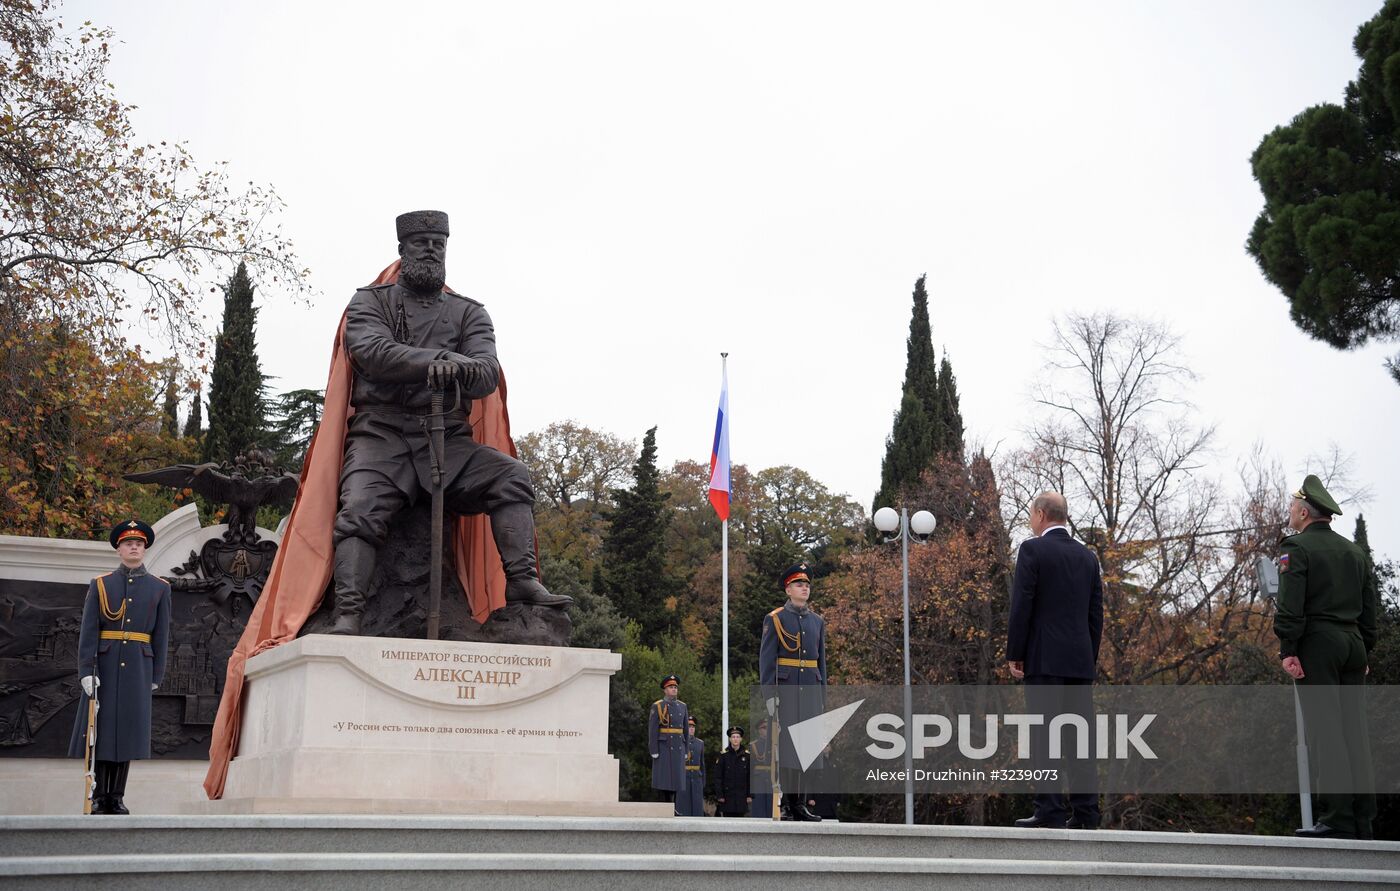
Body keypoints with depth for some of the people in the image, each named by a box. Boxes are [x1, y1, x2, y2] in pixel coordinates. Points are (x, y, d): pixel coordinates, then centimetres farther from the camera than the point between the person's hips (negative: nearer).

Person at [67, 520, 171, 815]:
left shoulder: (159, 588, 7)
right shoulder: (100, 584, 5)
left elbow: (161, 634, 6)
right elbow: (88, 630, -2)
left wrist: (156, 675, 2)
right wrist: (86, 671, -12)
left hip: (138, 666, 1)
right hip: (104, 665, -1)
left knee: (128, 728, 2)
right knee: (100, 727, -1)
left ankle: (117, 797, 9)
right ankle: (99, 796, 6)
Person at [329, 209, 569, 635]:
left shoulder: (469, 312, 17)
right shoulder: (371, 301, 14)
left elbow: (488, 374, -1)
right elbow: (372, 351, -9)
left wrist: (456, 371, -27)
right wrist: (442, 360, -22)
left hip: (447, 440, 2)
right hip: (381, 436, -2)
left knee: (510, 476, -20)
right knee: (360, 512, -25)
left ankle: (522, 582, -25)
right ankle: (347, 616, -32)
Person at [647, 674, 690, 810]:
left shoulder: (682, 706, 11)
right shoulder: (657, 706, -4)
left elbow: (686, 729, 13)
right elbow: (652, 729, -9)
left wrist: (686, 751, 8)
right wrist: (654, 751, -14)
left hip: (678, 747, 5)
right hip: (663, 747, -5)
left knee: (676, 778, 5)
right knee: (664, 778, -6)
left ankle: (674, 810, 10)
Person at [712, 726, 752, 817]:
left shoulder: (746, 755, 4)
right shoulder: (723, 755, -1)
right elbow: (717, 777, -2)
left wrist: (750, 795, 1)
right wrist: (719, 795, -7)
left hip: (742, 795, 2)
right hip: (727, 795, -2)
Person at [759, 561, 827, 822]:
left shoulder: (817, 621, 15)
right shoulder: (774, 619, 1)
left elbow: (821, 661, 17)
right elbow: (766, 659, -4)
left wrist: (822, 696, 12)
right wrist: (769, 694, -12)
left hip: (811, 690, 5)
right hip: (786, 689, -5)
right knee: (787, 742, -6)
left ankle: (803, 803, 7)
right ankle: (791, 806, -3)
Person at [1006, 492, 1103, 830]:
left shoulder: (1032, 550, -5)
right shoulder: (1087, 556, 13)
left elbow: (1022, 605, -10)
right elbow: (1096, 614, 13)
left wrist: (1014, 654, -5)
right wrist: (1091, 658, 18)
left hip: (1044, 659, -6)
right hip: (1081, 660, 6)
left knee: (1044, 734, -5)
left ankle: (1050, 811, -8)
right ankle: (1085, 812, 6)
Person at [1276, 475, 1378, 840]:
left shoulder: (1297, 548, -5)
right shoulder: (1355, 553, 17)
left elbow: (1291, 605, -14)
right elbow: (1369, 609, 18)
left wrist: (1287, 650, -14)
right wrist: (1364, 653, 22)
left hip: (1317, 645, -7)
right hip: (1353, 645, 7)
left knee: (1325, 729, -9)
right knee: (1354, 730, 8)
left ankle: (1337, 820, -12)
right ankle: (1362, 820, 8)